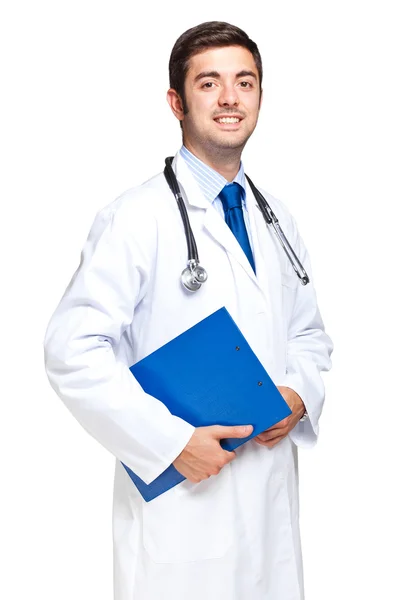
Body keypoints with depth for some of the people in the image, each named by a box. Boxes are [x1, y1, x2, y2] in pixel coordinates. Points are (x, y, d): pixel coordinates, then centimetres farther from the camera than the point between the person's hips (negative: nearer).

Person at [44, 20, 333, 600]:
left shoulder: (277, 221, 11)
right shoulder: (137, 217, -11)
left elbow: (309, 333, 19)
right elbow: (72, 350, -17)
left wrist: (300, 394, -2)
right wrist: (171, 442, -19)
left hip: (273, 498, 6)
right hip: (181, 501, -6)